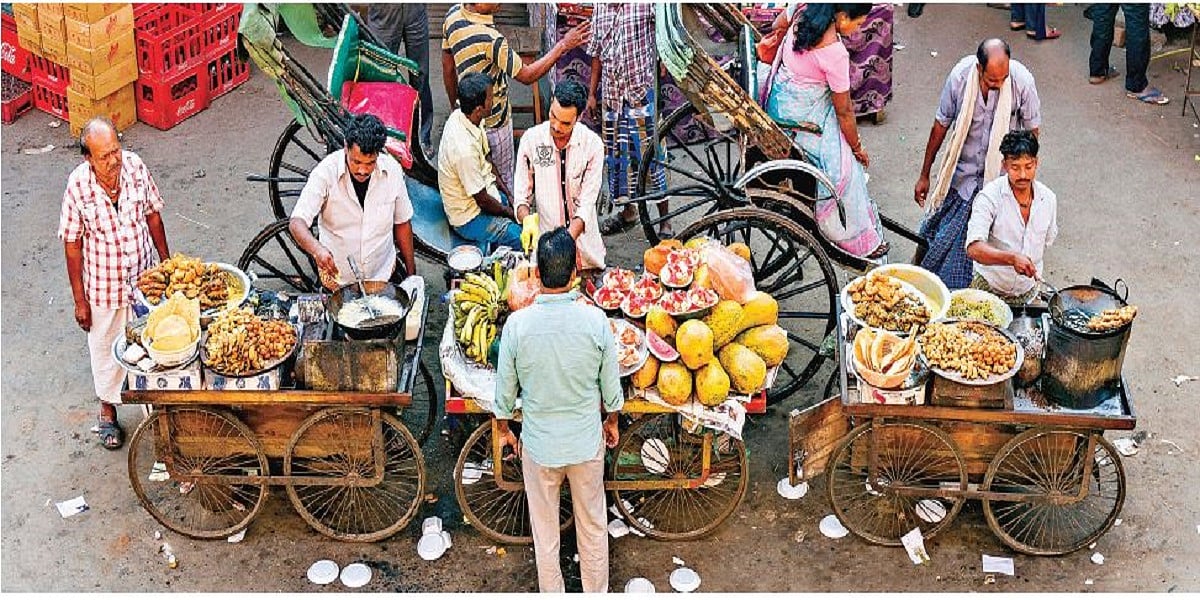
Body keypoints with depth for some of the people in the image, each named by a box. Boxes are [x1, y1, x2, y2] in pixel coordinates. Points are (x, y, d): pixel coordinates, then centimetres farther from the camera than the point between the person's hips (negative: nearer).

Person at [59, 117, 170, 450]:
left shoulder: (135, 166, -16)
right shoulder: (78, 185, -22)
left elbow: (153, 214, 1)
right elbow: (72, 245, -13)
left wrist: (166, 261, 7)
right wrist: (79, 300, -8)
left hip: (144, 276, 2)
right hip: (104, 286, -2)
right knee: (106, 349, 17)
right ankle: (108, 411, 39)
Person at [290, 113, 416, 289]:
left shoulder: (392, 170, -12)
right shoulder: (326, 172, -20)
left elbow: (402, 223, 1)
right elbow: (296, 223, -26)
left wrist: (411, 273, 5)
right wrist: (317, 249, -46)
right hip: (336, 279, -2)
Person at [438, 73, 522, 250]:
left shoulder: (460, 116, -8)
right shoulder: (465, 149, -35)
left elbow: (486, 161, 8)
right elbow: (483, 200, -22)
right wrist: (510, 212, -5)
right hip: (470, 219, -9)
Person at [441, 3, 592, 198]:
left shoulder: (453, 14, -10)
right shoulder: (491, 39, -35)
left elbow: (447, 66, 4)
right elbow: (527, 76, -23)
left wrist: (455, 104, 18)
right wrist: (563, 46, -19)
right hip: (492, 120, -7)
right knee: (504, 179, 14)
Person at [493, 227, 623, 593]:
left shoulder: (517, 323, -19)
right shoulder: (595, 320, -18)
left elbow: (505, 388, -7)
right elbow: (611, 386, -6)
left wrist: (504, 428, 12)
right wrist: (612, 422, 14)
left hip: (539, 444, 0)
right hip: (587, 442, 0)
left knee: (544, 526, 19)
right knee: (593, 523, 20)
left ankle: (552, 594, 36)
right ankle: (597, 593, 37)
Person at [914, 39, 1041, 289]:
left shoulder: (1022, 81, -20)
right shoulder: (960, 76, -18)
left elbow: (1031, 130, -4)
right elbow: (940, 126, -4)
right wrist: (924, 176, 2)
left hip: (1001, 174, -1)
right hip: (962, 172, 1)